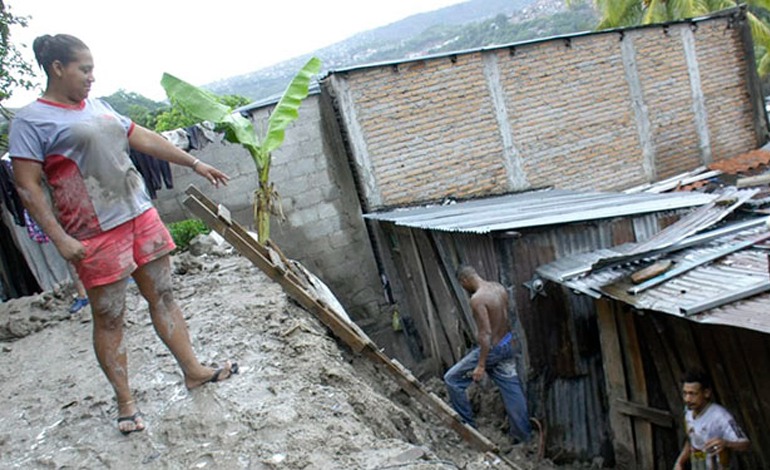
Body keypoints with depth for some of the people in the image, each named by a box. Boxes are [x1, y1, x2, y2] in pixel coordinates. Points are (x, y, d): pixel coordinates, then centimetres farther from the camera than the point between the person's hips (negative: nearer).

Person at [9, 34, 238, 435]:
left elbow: (145, 139, 19)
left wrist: (195, 164, 19)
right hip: (97, 234, -6)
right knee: (109, 319, 3)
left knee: (162, 296, 11)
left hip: (141, 215, 6)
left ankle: (193, 371, 23)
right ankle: (125, 402, 17)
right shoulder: (31, 120, -5)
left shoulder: (96, 106, 15)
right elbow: (28, 186, -10)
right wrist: (60, 239, -16)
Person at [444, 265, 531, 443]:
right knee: (511, 388, 17)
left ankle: (466, 424, 16)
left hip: (492, 349, -8)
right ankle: (523, 434, 27)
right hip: (508, 344, 8)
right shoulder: (499, 287, 1)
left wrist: (481, 365, -22)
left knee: (452, 379, 6)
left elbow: (486, 334, -27)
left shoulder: (477, 298, -25)